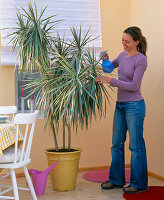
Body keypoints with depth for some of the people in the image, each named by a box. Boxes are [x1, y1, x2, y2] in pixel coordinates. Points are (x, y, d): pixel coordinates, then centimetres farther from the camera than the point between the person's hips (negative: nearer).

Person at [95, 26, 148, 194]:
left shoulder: (140, 59, -11)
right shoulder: (122, 56, 11)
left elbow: (134, 85, -16)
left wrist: (111, 81, -17)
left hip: (134, 106, -8)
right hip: (120, 105, 8)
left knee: (136, 145, -1)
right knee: (116, 143, 11)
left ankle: (139, 183, 9)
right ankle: (116, 179, 23)